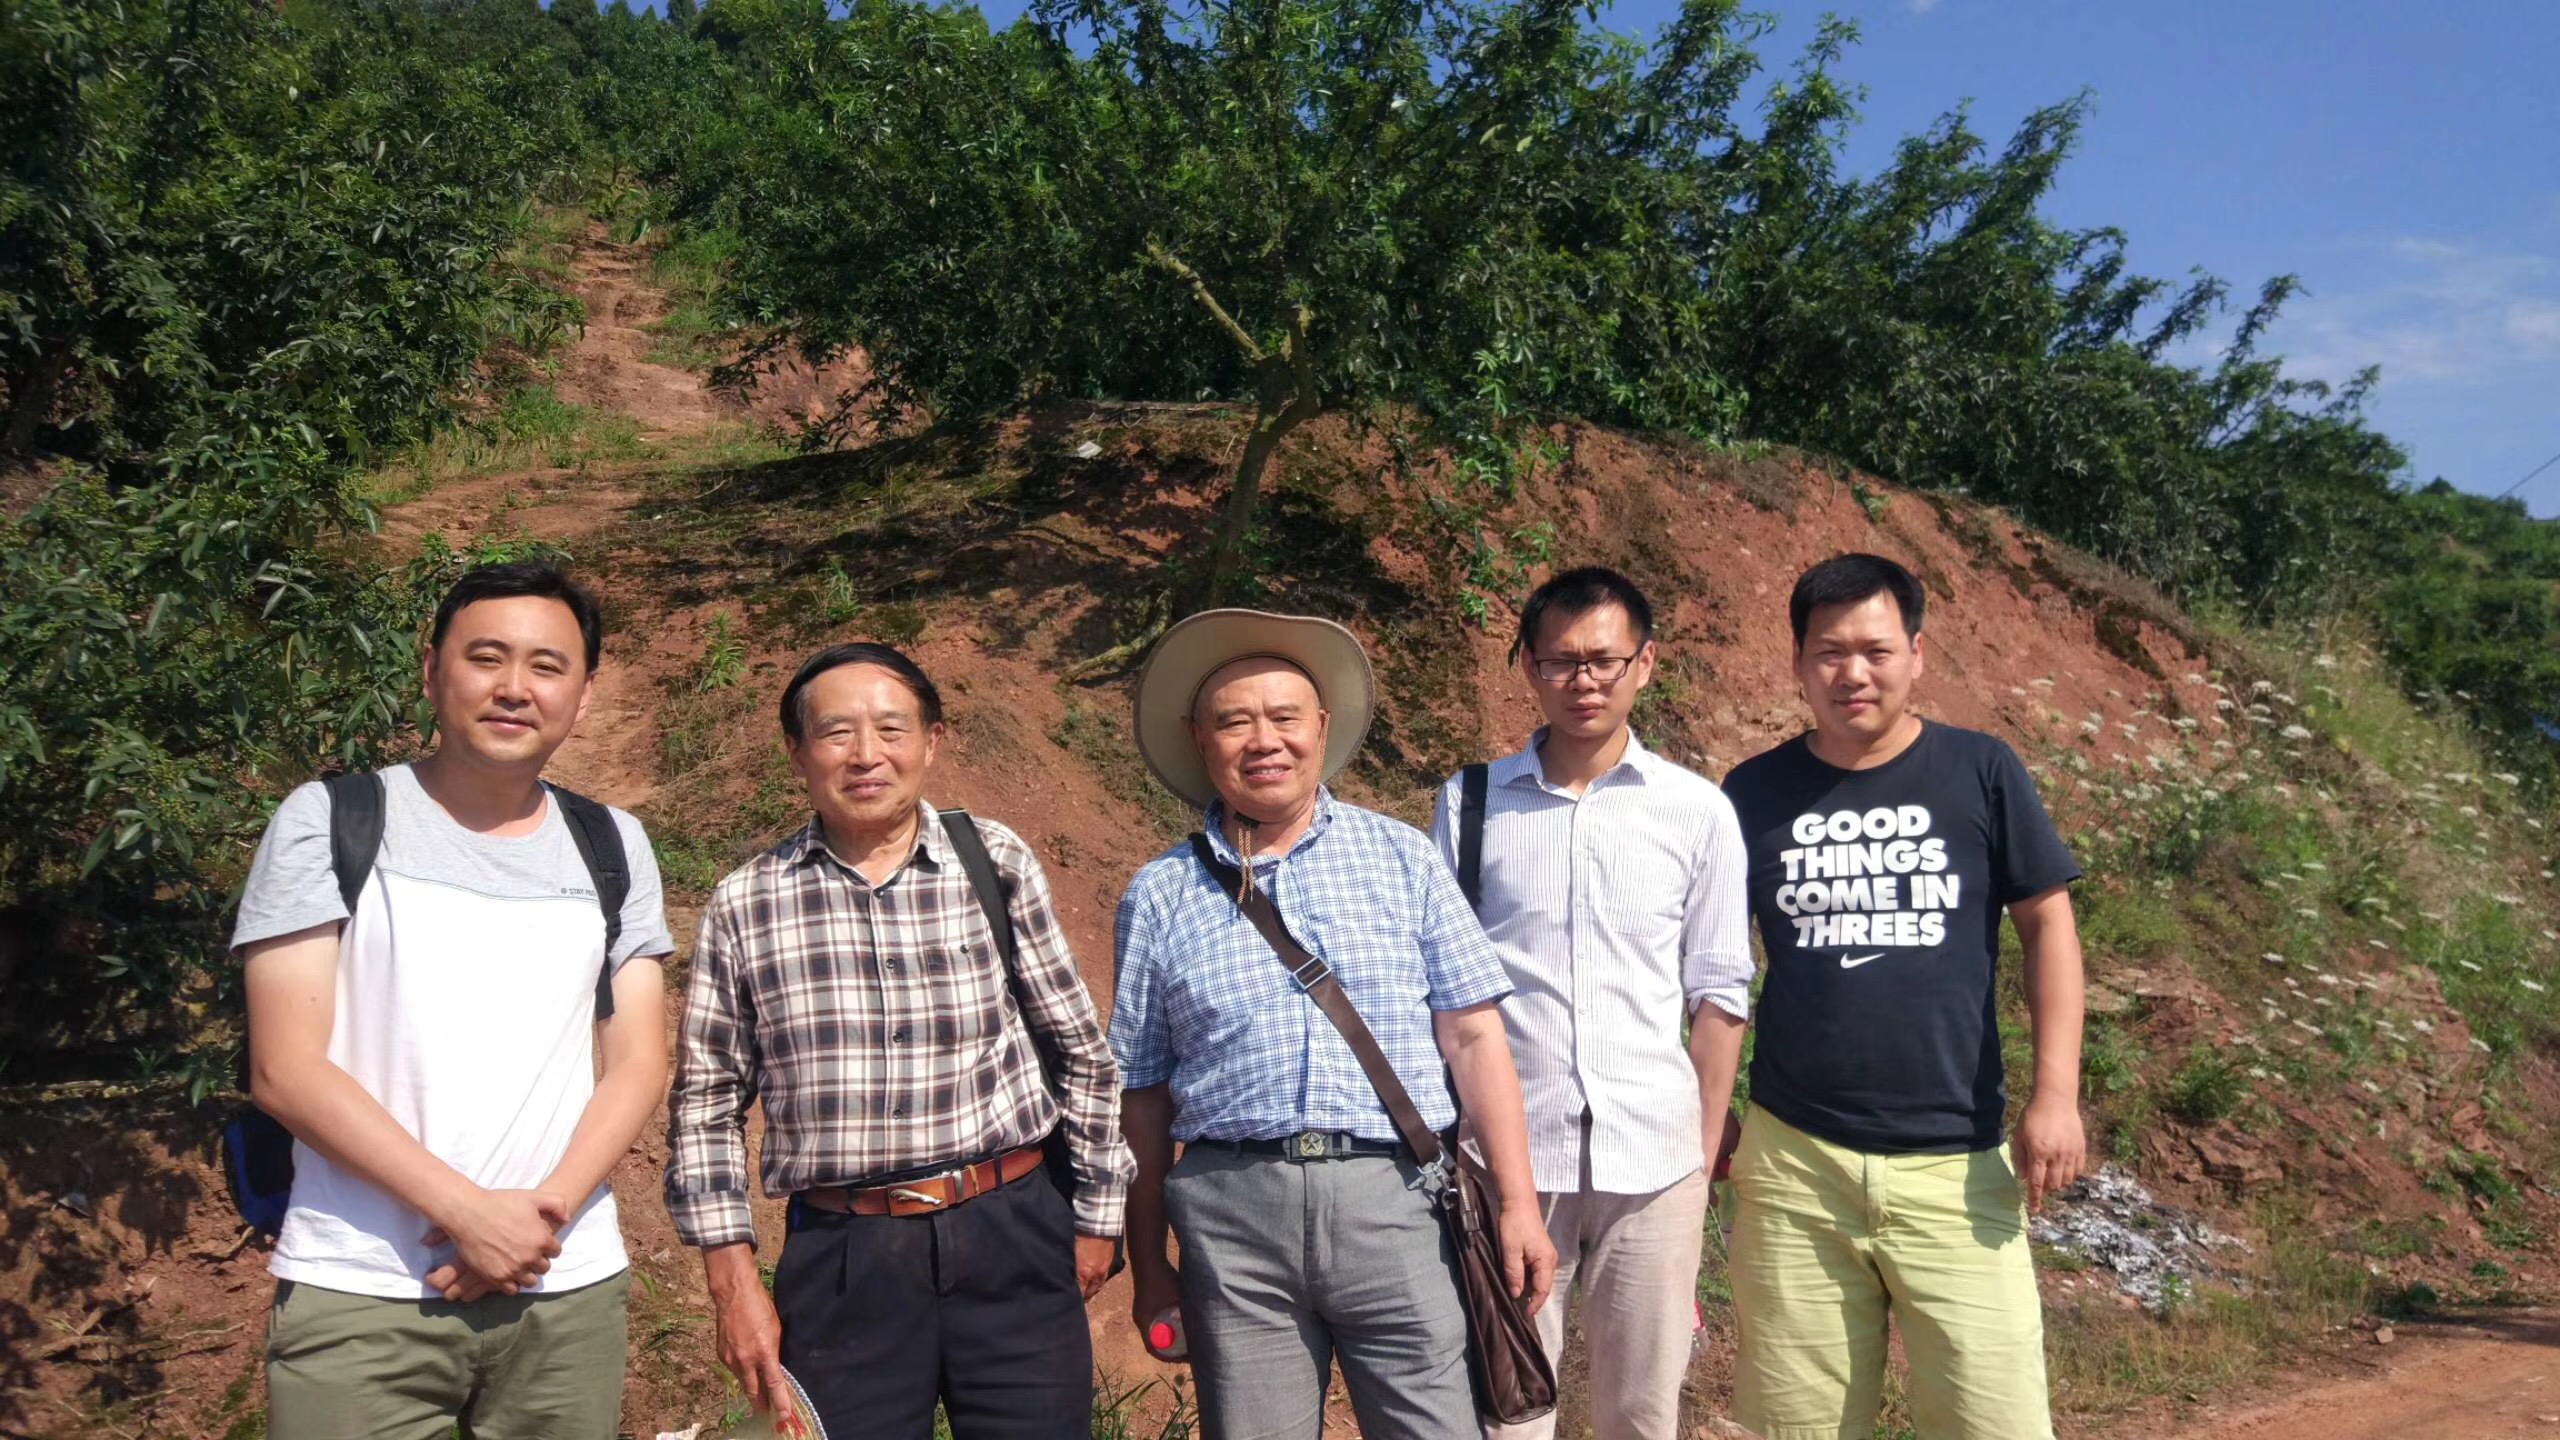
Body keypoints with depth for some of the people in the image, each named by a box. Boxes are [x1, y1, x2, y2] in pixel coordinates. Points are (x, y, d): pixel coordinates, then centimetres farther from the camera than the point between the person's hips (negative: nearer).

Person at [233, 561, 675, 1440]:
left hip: (569, 1291, 3)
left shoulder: (613, 847, 8)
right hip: (357, 1295, -2)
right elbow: (285, 1070, -7)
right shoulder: (328, 821, -1)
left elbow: (639, 1064, 5)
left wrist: (546, 1210, -11)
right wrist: (466, 1213, -14)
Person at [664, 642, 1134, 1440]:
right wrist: (732, 1275, 3)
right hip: (840, 1262, 0)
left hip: (1012, 1237, 0)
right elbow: (707, 1101, 7)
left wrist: (1097, 1214, 9)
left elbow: (1082, 1054, 6)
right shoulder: (745, 903, 1)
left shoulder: (997, 864, 0)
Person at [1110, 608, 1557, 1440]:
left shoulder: (1400, 856, 4)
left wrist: (1518, 1204, -1)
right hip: (1234, 1214, 1)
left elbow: (1472, 1036, 3)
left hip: (1391, 1198, 0)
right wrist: (1148, 1263, 11)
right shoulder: (1160, 895, 5)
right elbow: (1143, 1090, 9)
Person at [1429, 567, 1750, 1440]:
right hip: (1504, 1152, 0)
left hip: (1652, 1160, 1)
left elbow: (1717, 992, 6)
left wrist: (1706, 1149, 5)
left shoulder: (1698, 811, 2)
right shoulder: (1469, 803, 1)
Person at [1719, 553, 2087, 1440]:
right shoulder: (1755, 793, 3)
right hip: (1794, 1162, 1)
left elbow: (2047, 927, 3)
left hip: (1957, 1162, -1)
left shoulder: (1981, 773, 0)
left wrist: (2056, 1093, -5)